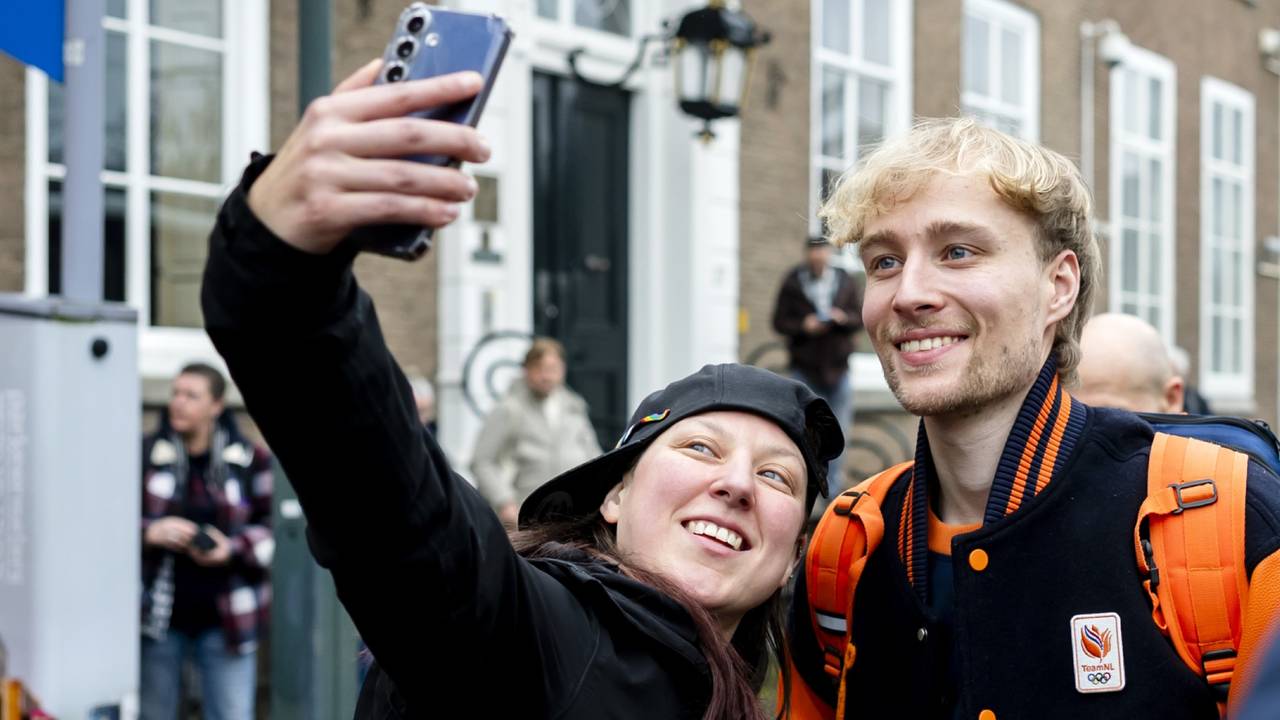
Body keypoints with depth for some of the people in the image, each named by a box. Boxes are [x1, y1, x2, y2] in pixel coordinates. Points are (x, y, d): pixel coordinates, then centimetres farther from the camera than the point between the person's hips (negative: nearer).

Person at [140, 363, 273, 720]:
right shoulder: (145, 454, 2)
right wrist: (150, 532, -16)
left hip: (225, 620, 0)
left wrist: (234, 549, -11)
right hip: (158, 619, 0)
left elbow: (274, 525, 7)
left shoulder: (249, 460, 4)